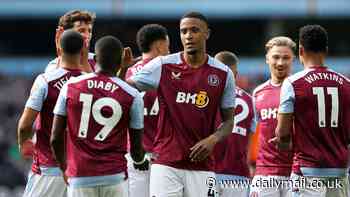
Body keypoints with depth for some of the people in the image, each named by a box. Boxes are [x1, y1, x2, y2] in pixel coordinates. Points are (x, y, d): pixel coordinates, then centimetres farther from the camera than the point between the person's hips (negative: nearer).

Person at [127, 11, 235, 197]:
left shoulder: (222, 74, 5)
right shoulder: (163, 66, 1)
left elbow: (228, 120, 11)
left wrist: (213, 139, -8)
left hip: (201, 166, 1)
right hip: (165, 163, -1)